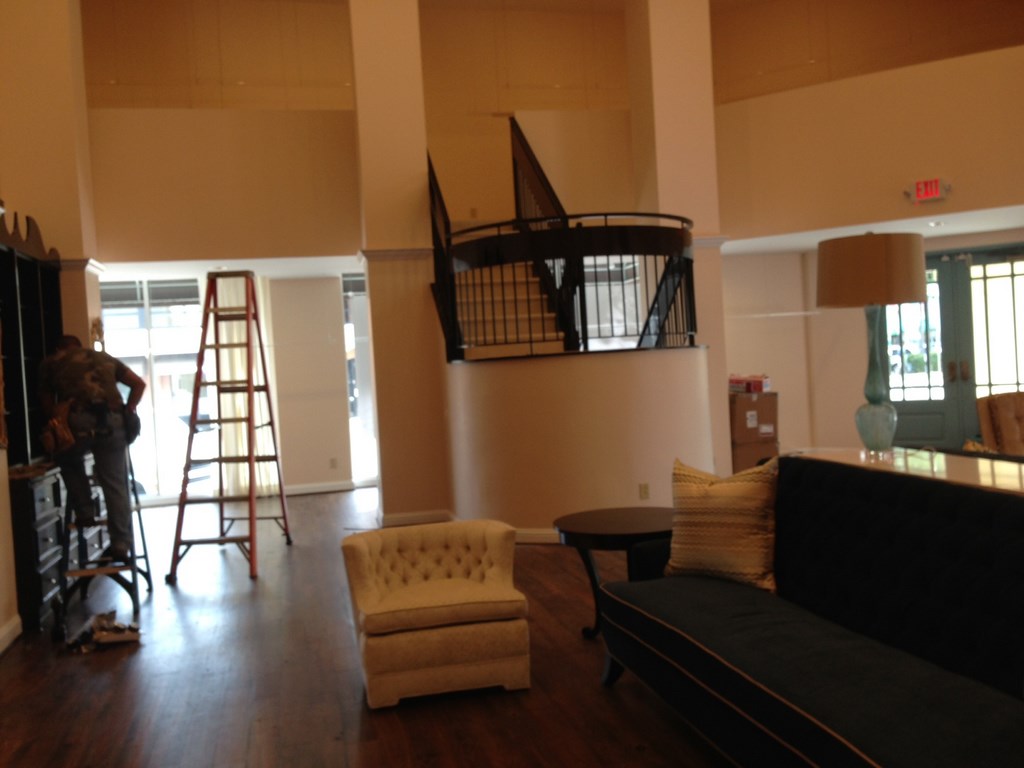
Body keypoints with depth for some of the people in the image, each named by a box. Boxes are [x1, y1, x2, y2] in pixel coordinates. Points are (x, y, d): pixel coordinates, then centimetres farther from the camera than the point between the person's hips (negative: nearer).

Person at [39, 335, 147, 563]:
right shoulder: (105, 358, 30)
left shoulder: (50, 363, 26)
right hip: (112, 421, 2)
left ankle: (85, 512, 22)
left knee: (68, 460, 31)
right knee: (116, 485, 8)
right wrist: (128, 412, 26)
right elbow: (139, 384, 26)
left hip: (78, 421, -1)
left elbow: (46, 401, 29)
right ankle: (121, 544, 7)